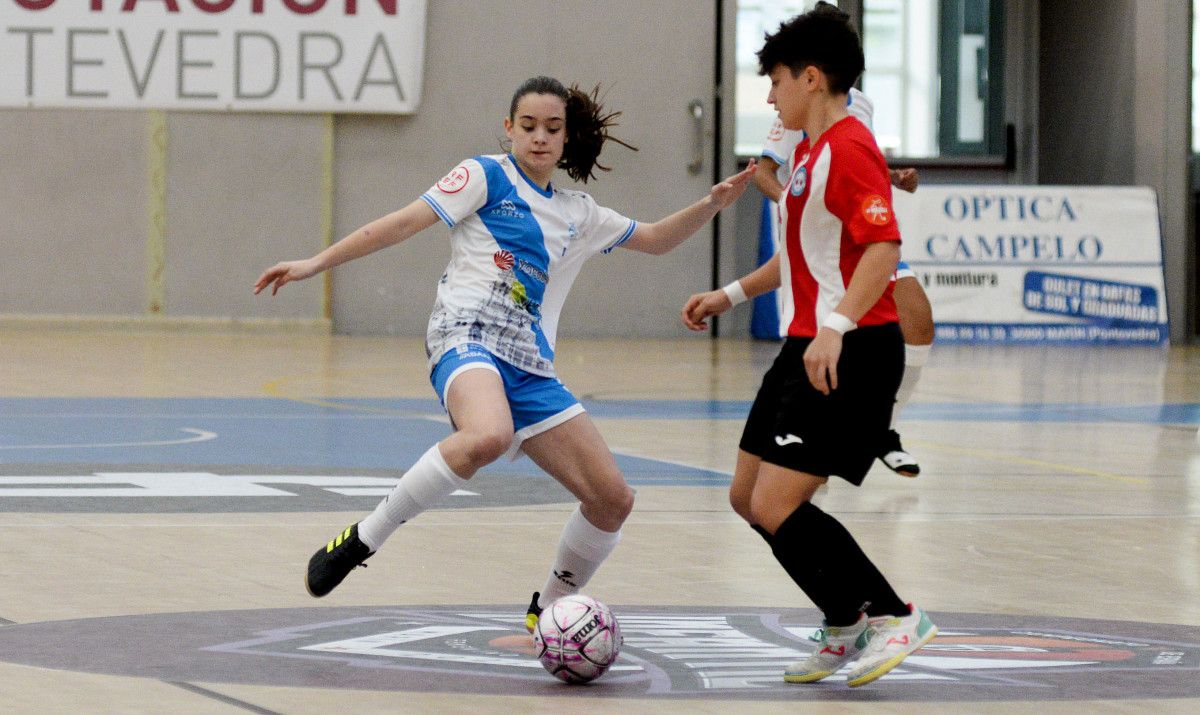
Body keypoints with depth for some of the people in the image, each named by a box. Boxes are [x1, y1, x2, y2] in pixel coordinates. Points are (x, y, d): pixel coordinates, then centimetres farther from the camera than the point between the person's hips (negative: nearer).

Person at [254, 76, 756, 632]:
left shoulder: (579, 214, 23)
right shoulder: (487, 176, 7)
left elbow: (657, 240, 33)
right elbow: (407, 221, 2)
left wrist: (713, 203, 16)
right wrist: (318, 263, -4)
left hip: (530, 370, 6)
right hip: (467, 336, -6)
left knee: (612, 499, -2)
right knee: (488, 436, -42)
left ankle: (547, 611, 21)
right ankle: (361, 541, -30)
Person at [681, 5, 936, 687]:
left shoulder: (849, 149, -14)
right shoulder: (809, 153, 18)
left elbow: (883, 248, -25)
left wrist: (834, 328, -33)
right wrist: (731, 294, 30)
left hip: (851, 353, -11)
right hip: (807, 348, 11)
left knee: (776, 506, -15)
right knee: (749, 496, 13)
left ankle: (893, 617, -5)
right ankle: (847, 628, 22)